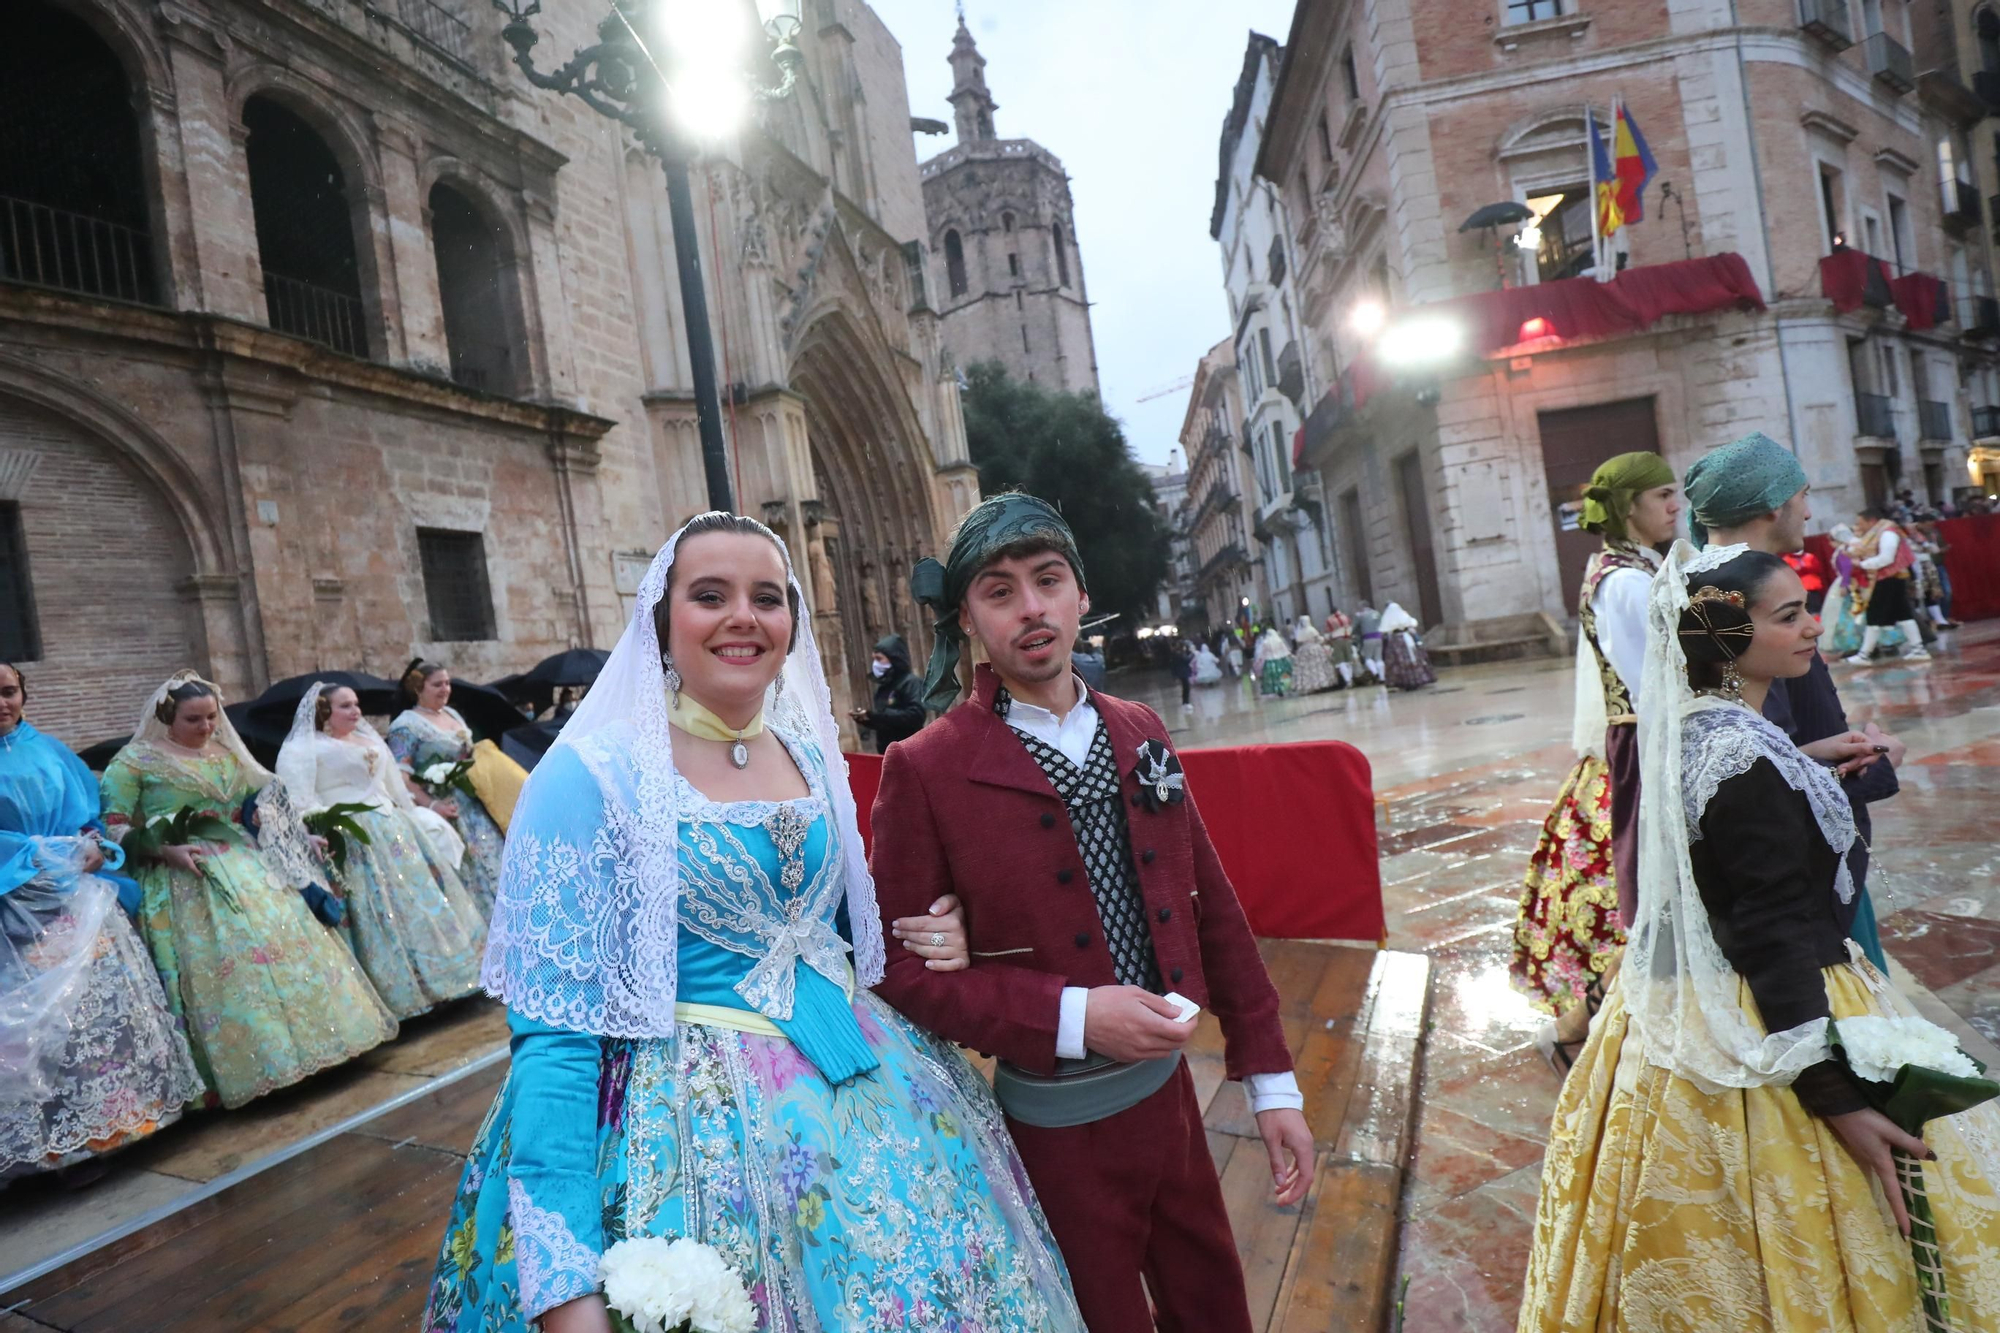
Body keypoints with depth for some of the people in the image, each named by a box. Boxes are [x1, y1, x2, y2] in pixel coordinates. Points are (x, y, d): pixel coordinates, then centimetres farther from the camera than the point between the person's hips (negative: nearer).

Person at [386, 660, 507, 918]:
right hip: (445, 810, -7)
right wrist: (431, 805, -23)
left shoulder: (452, 714, 14)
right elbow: (400, 776, -15)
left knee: (488, 866, 6)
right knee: (459, 877, -5)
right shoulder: (406, 725, -8)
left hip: (473, 808, 7)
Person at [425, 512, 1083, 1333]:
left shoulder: (812, 756, 3)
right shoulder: (590, 775, -15)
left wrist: (925, 943, -3)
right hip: (688, 1129, -5)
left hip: (859, 1094, 6)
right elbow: (553, 1033, -17)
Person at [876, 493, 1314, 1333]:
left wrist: (1272, 1081, 6)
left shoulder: (1139, 735, 0)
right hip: (1057, 1127, -4)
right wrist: (1068, 1017, -23)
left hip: (1167, 1088, 5)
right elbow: (900, 966, -14)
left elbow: (1212, 907, 4)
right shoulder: (926, 772, -15)